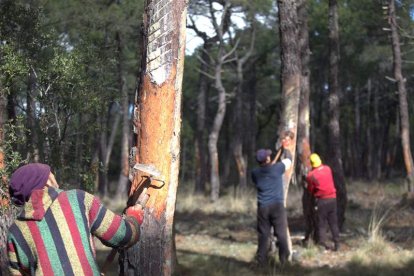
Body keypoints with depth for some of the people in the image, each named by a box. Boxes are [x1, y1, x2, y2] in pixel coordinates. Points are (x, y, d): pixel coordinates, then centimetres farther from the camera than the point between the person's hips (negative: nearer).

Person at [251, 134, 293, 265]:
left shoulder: (255, 173, 2)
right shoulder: (277, 168, -5)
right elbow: (288, 159, 13)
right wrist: (285, 147, 28)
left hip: (262, 207, 3)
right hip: (277, 205, -2)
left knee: (263, 234, 6)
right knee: (281, 233, 2)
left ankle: (261, 260, 6)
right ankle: (284, 259, 1)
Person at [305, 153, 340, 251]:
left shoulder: (311, 175, -13)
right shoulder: (328, 169, 0)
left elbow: (310, 190, -1)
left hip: (321, 200, -4)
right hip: (332, 198, 4)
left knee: (321, 223, 4)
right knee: (333, 222, 13)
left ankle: (322, 242, -2)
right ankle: (336, 243, 14)